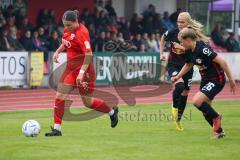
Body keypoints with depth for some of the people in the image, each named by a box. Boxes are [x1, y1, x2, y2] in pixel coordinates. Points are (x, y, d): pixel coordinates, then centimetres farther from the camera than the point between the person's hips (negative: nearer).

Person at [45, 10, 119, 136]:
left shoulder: (81, 32, -21)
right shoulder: (67, 30, 3)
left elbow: (89, 54, -26)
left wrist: (82, 72, -32)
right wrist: (58, 51, 7)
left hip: (83, 68, -8)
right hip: (71, 67, 8)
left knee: (87, 102, 4)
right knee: (60, 96, -4)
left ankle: (112, 111, 29)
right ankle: (57, 129, -2)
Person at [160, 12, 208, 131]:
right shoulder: (173, 32, -11)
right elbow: (163, 38, 11)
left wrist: (183, 48, -25)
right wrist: (161, 53, 8)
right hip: (173, 65, -2)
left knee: (185, 93, 9)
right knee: (179, 85, -30)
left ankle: (178, 119, 27)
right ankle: (174, 107, -3)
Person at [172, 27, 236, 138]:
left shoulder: (202, 49, -27)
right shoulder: (189, 51, 1)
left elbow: (222, 62, -27)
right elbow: (188, 65, 24)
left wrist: (231, 80, -24)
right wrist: (177, 77, 16)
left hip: (216, 80, -9)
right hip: (205, 80, 9)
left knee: (196, 101, -22)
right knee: (205, 110, 10)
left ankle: (216, 116, 2)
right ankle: (219, 132, 26)